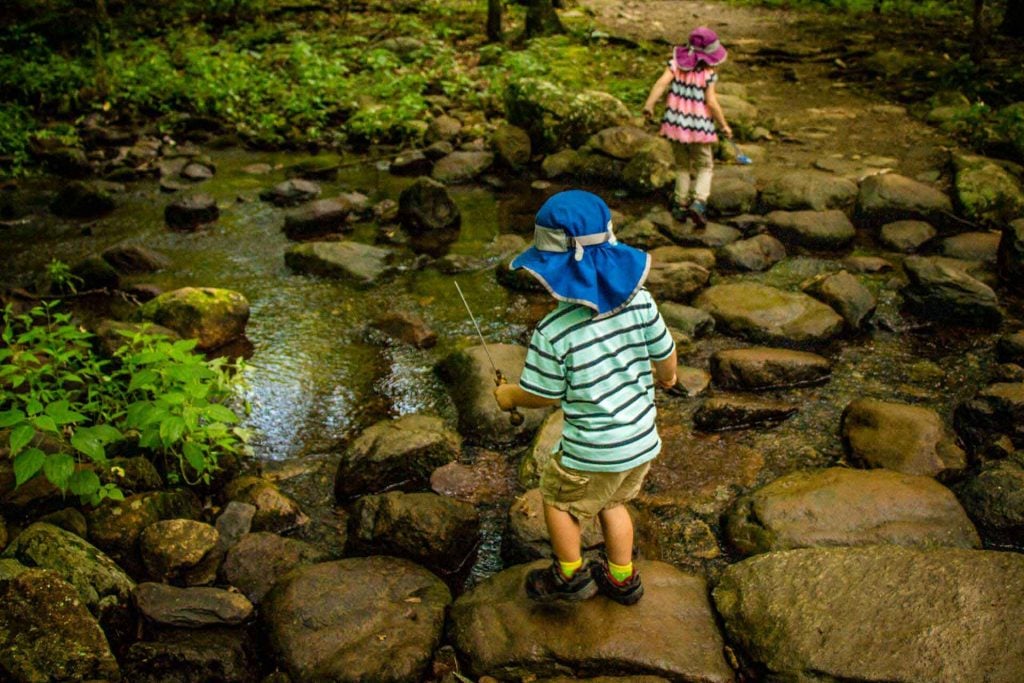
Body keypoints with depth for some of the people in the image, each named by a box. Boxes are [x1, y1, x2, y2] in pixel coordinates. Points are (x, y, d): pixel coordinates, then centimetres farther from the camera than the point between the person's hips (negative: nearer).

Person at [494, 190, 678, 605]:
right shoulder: (639, 301, -12)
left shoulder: (553, 332, -26)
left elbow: (543, 396, -14)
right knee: (612, 501, 30)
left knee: (558, 499, 23)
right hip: (643, 440, 6)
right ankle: (622, 579, 45)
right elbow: (665, 353, 2)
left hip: (594, 453, -6)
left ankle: (570, 576, 39)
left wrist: (508, 396, 8)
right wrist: (666, 377, 26)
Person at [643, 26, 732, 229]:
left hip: (676, 122, 4)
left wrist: (649, 104, -21)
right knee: (705, 166, 10)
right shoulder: (708, 73, -10)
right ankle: (698, 202, -11)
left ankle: (680, 205, 22)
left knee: (683, 166, 21)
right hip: (698, 125, -3)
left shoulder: (675, 64, -1)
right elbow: (711, 102, -13)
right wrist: (724, 125, -4)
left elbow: (661, 83, -16)